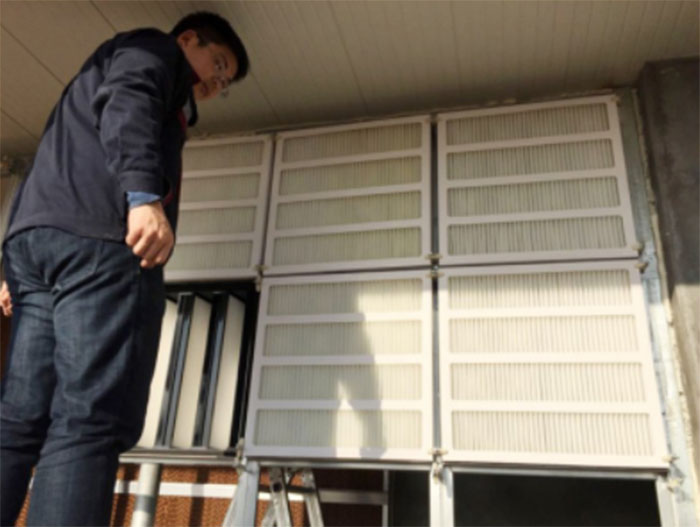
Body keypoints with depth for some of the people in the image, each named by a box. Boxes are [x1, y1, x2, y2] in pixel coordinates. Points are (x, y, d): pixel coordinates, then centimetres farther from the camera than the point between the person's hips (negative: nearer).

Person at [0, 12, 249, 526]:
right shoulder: (153, 49, 15)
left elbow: (54, 160, 32)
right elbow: (127, 101, -10)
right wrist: (144, 194, -27)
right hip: (101, 240, -9)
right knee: (91, 421, -15)